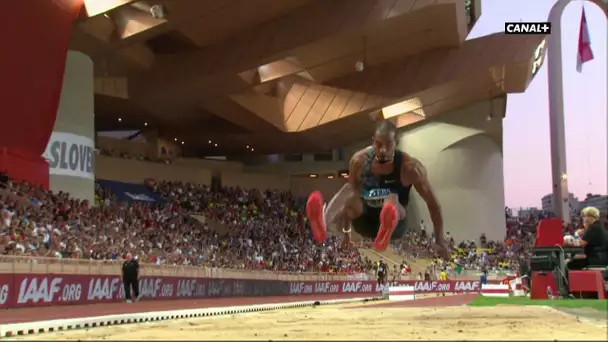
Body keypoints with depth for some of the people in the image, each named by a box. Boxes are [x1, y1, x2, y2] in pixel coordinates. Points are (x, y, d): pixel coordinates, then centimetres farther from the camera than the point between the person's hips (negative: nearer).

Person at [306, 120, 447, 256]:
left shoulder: (410, 167, -17)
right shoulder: (359, 160, -9)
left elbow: (432, 202, -9)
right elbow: (348, 195, 4)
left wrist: (439, 241, -8)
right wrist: (346, 231, 9)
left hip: (394, 224, -2)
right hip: (365, 221, 2)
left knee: (392, 198, -36)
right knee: (348, 191, -28)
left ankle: (386, 231, -73)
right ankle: (323, 223, -61)